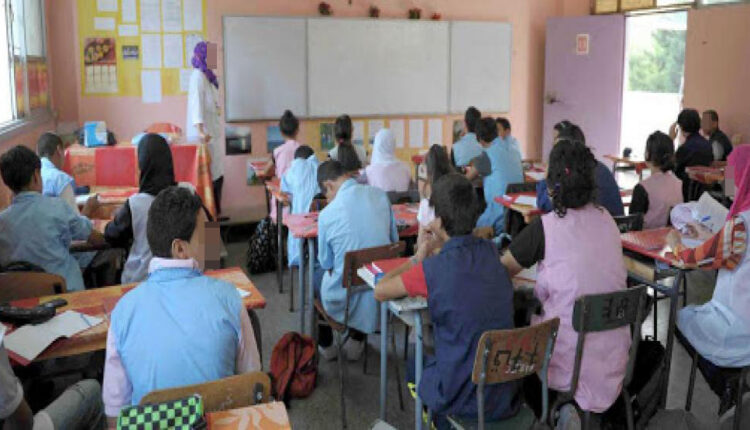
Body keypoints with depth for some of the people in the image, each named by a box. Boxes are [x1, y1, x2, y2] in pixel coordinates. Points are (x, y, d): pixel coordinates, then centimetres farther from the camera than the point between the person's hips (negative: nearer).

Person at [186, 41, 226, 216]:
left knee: (217, 175, 12)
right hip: (205, 136, -9)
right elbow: (196, 103, -24)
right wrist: (200, 131, -36)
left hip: (214, 134, 9)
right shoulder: (198, 76, -12)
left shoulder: (208, 77, 15)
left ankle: (215, 213, 19)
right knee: (209, 176, -7)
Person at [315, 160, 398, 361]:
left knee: (318, 278, 30)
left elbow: (326, 263, -4)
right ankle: (357, 341, 45)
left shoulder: (327, 214, -18)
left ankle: (326, 346, 44)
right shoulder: (380, 195, -9)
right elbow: (394, 239, 2)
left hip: (347, 297, -3)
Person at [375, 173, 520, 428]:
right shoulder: (491, 253, -5)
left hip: (462, 400, -5)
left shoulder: (434, 270, -22)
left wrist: (418, 258, 5)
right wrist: (443, 244, 8)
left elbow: (380, 292, -5)